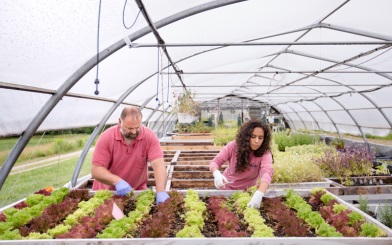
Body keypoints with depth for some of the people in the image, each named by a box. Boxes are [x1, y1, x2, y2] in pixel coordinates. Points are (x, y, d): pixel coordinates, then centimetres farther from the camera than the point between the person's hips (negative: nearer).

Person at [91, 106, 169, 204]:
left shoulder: (150, 137, -15)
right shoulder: (106, 137, -15)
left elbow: (158, 165, -22)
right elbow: (96, 170, -16)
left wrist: (161, 192, -36)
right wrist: (117, 181, -32)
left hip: (138, 191, -1)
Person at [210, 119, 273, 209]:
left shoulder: (264, 153, -23)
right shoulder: (233, 146, -20)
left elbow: (267, 172, -39)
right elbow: (215, 161, -20)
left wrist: (259, 193, -58)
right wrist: (217, 174, -44)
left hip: (248, 191, 0)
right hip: (228, 188, 1)